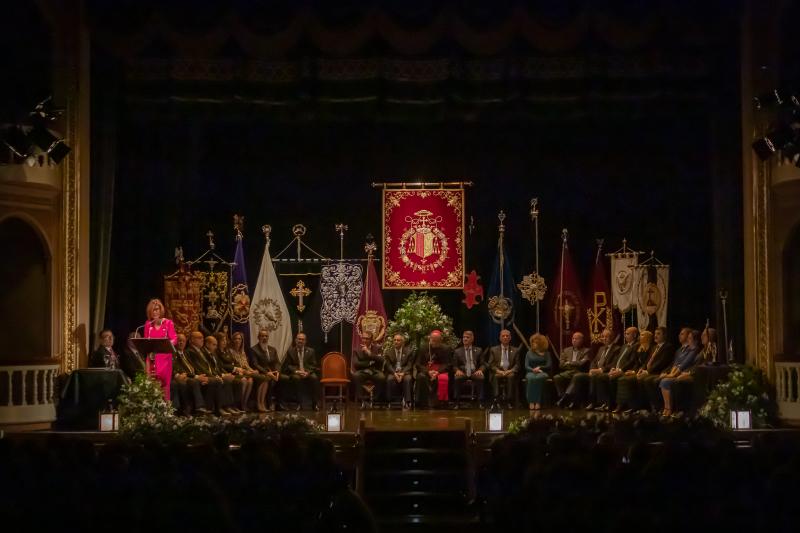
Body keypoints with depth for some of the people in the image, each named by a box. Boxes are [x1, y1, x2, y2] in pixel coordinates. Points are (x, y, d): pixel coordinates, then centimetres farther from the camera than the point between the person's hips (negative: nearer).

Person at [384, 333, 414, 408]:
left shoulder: (408, 351, 10)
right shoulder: (388, 351, 12)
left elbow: (409, 365, 1)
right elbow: (388, 365, 2)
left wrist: (403, 373, -18)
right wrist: (394, 373, -17)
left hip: (405, 372, 0)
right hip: (393, 372, 0)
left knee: (408, 379, -34)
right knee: (390, 379, -34)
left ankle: (407, 401, -35)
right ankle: (389, 401, -31)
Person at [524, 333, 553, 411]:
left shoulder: (546, 353, 14)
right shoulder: (529, 353, 18)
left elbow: (549, 365, 3)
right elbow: (526, 366, 8)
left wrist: (540, 367, -13)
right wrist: (533, 370, -12)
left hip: (543, 373, -1)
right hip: (531, 372, 1)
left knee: (538, 378, -39)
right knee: (531, 378, -38)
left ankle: (538, 402, -46)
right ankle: (531, 402, -46)